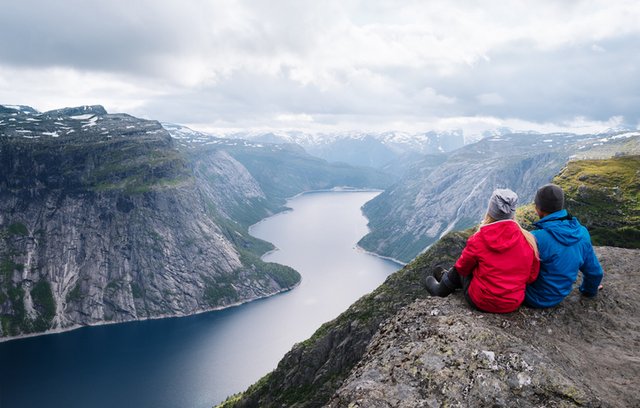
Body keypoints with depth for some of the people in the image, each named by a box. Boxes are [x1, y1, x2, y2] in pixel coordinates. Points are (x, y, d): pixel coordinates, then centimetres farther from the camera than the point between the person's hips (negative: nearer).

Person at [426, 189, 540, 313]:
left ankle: (440, 290, 48)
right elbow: (532, 276, 0)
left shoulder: (478, 240, -20)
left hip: (481, 302, -4)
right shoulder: (528, 240, -12)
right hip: (514, 304, 4)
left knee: (458, 269, 23)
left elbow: (462, 267, -3)